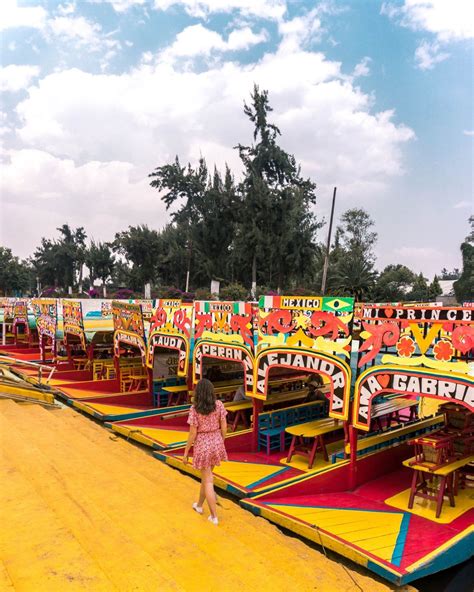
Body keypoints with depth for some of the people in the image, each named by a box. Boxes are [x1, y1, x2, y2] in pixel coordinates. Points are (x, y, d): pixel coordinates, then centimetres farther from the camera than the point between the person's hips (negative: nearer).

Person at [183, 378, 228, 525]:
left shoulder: (194, 409, -17)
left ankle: (214, 516, 12)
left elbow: (192, 433, -14)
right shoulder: (219, 405, -8)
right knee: (206, 475, 24)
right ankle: (199, 505, 43)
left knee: (208, 481, 7)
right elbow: (224, 427, -3)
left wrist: (186, 452, -2)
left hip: (202, 445, -4)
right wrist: (221, 442, 13)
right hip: (216, 443, 4)